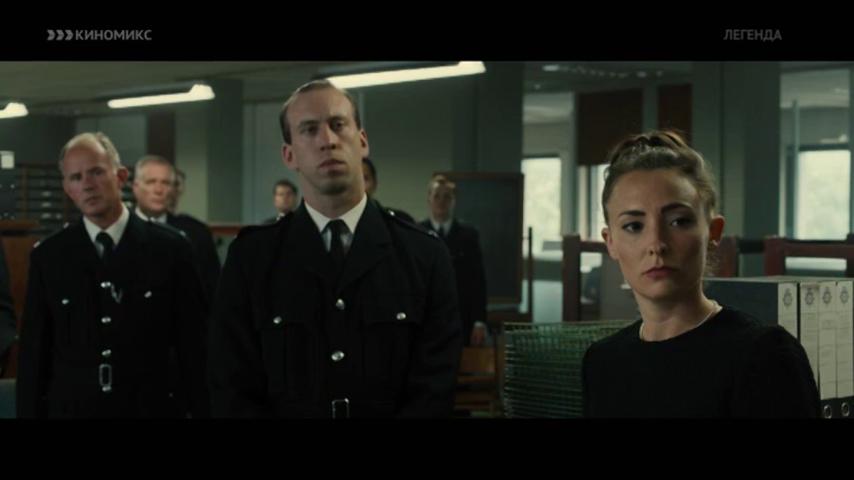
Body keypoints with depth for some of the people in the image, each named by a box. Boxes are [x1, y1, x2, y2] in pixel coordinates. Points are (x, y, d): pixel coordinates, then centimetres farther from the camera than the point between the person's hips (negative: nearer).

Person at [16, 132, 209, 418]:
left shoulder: (169, 249, -4)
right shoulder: (48, 256, 0)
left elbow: (193, 346, -3)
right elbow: (33, 353, 2)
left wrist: (201, 411, -5)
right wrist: (29, 413, -2)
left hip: (152, 409, -1)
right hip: (71, 409, 1)